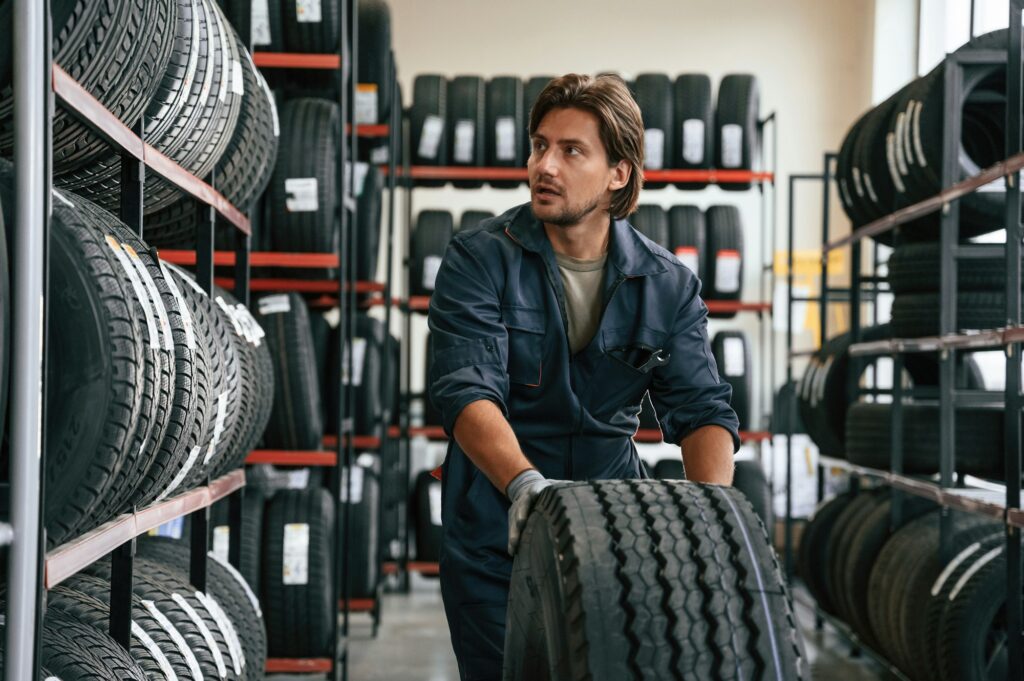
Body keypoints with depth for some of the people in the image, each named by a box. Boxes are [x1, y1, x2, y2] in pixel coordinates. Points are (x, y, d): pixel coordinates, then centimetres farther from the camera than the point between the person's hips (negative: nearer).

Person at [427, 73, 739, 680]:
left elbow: (702, 407, -5)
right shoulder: (479, 262, -9)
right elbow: (467, 392, -20)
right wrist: (525, 484, -38)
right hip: (496, 541, -2)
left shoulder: (667, 284, 0)